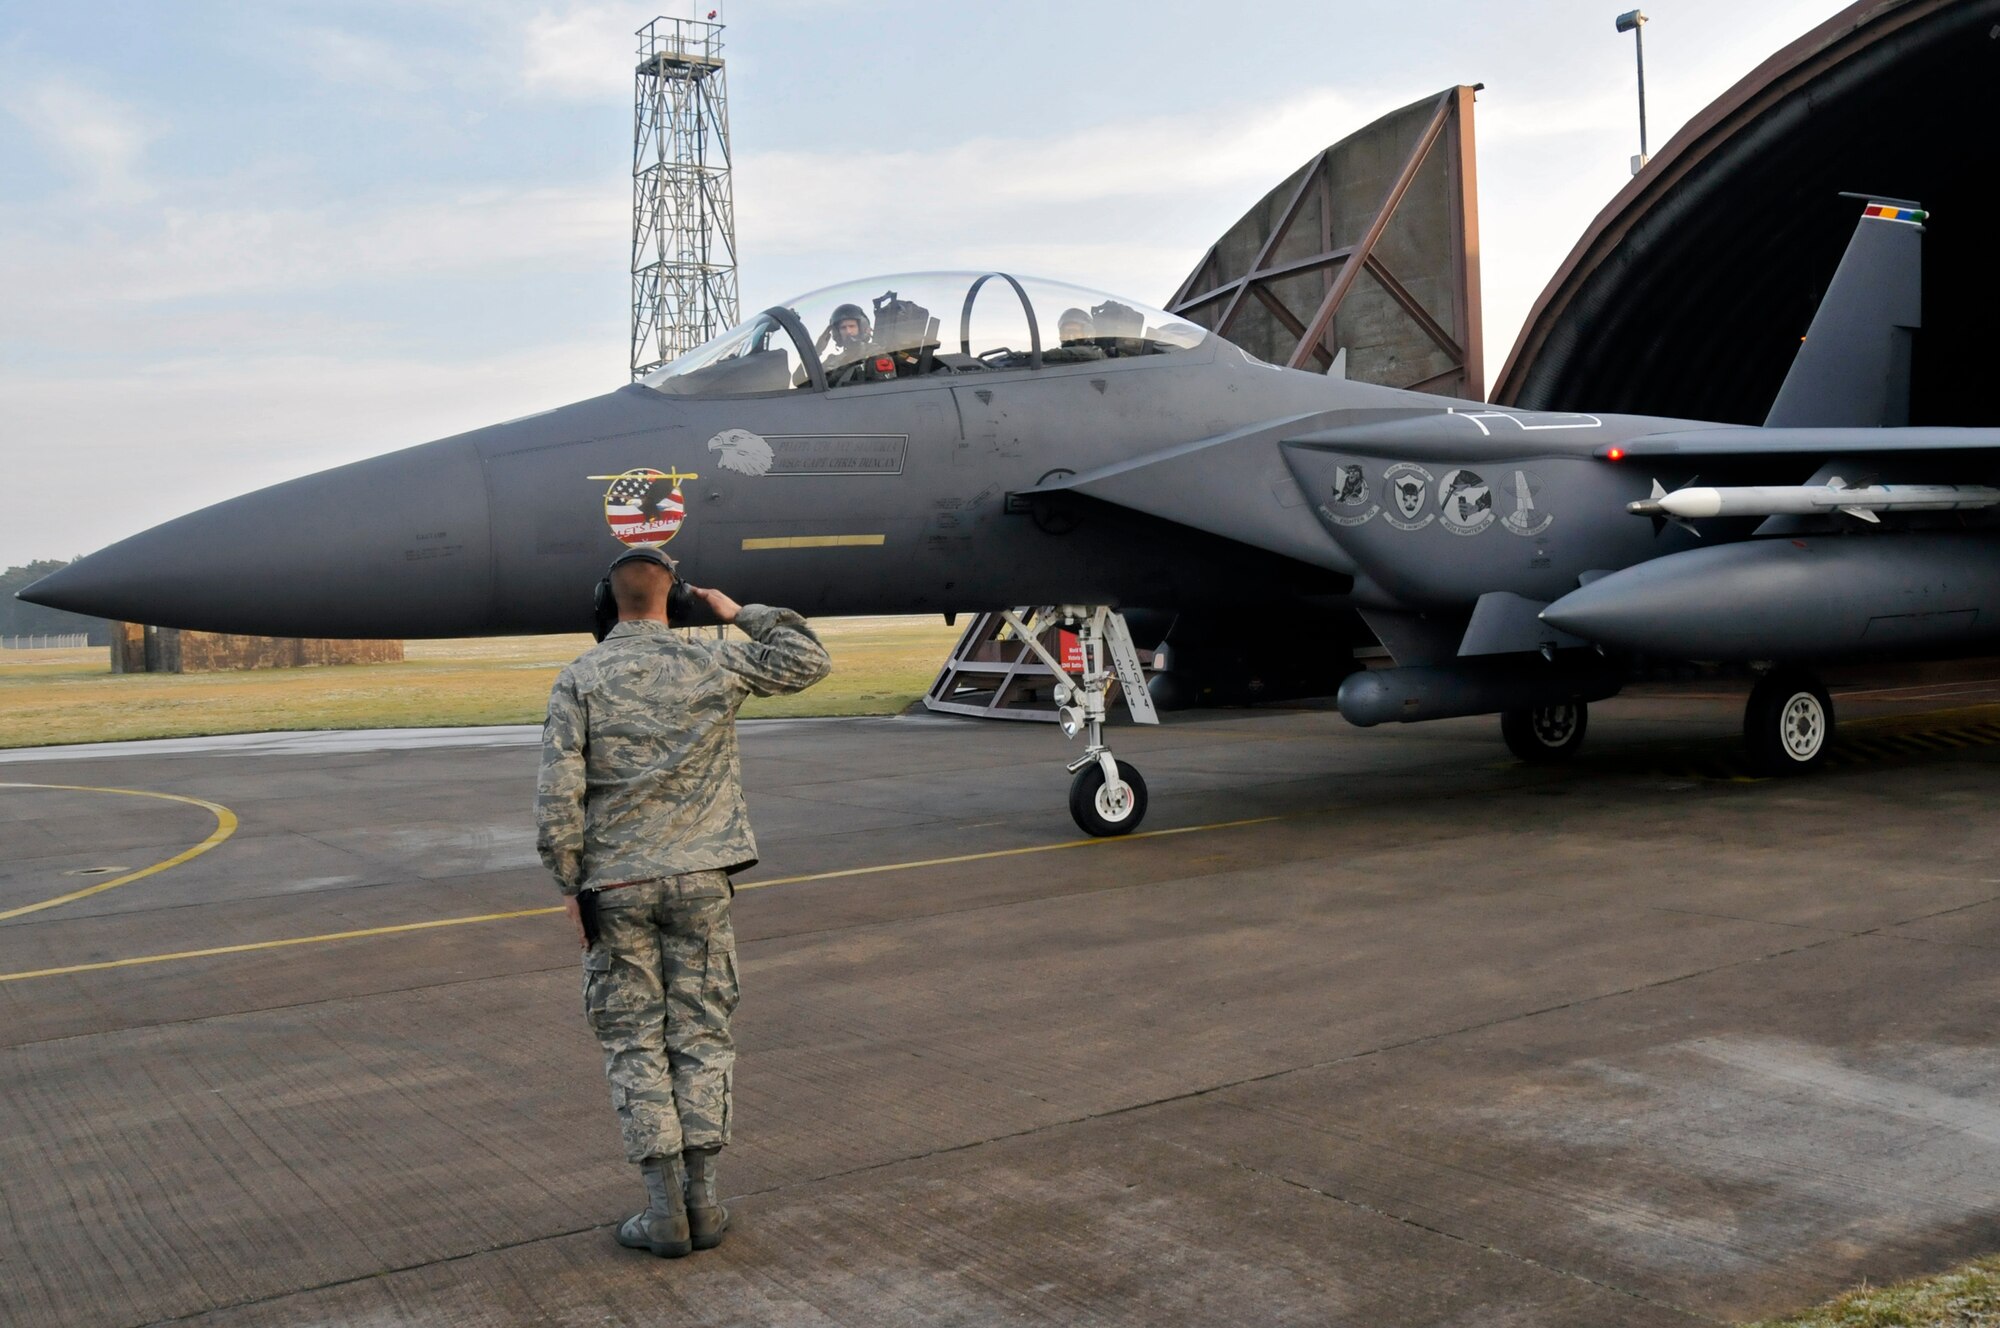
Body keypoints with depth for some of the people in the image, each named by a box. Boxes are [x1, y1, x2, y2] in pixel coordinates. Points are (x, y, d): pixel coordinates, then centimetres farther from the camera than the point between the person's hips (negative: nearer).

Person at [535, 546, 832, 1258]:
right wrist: (743, 613, 13)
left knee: (633, 1043, 7)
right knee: (700, 1036, 10)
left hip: (614, 886, -1)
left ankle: (664, 1210, 7)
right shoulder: (711, 665, -3)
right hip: (699, 879, 1)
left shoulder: (579, 678, -5)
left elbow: (558, 796, -10)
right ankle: (702, 1200, 12)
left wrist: (571, 885, -1)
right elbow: (809, 661, 9)